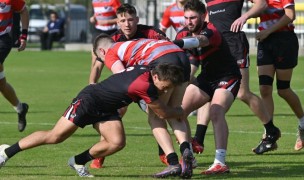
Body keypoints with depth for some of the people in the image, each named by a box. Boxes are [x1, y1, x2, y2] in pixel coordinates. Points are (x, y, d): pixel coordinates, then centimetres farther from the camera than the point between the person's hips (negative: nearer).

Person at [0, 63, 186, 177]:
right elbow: (163, 112, -18)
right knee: (55, 137, -4)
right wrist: (181, 111, -2)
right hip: (88, 100, -8)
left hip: (106, 110, 8)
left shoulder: (147, 69, -9)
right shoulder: (145, 86, -33)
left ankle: (79, 162, 10)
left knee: (118, 142, -9)